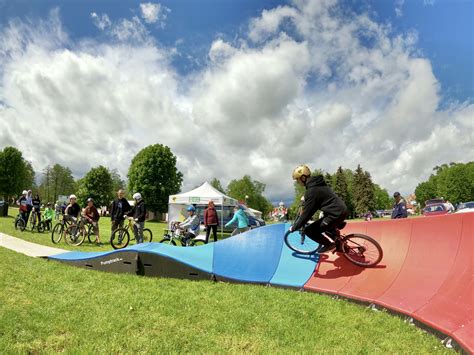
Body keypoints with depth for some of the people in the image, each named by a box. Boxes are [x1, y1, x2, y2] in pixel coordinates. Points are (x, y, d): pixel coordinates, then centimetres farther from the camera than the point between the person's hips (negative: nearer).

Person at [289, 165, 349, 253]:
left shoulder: (312, 191, -18)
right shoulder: (317, 183, 11)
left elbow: (306, 213, -17)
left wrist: (294, 227, -7)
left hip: (336, 214, -10)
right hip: (342, 210, 10)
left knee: (309, 231, -6)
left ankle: (329, 243, 2)